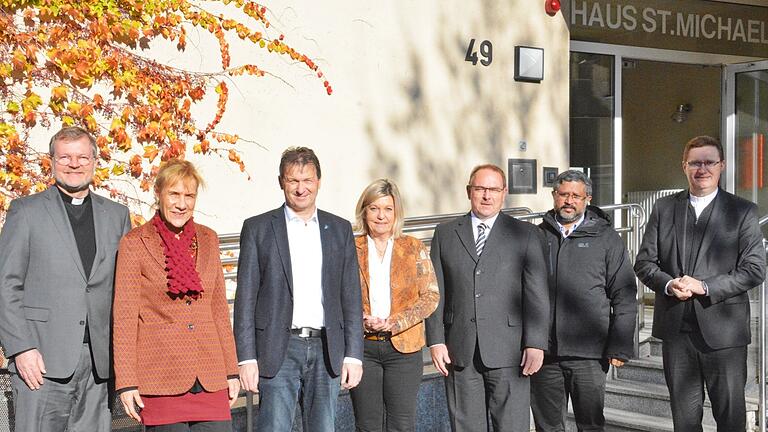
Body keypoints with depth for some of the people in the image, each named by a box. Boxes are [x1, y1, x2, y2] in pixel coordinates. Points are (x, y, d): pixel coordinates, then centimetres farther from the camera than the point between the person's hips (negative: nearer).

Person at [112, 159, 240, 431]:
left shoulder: (208, 240, 11)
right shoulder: (134, 243, -2)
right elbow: (124, 317, -3)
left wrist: (231, 370, 12)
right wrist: (126, 382, -7)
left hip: (209, 377, 4)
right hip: (160, 377, -4)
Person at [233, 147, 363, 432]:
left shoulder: (339, 230, 10)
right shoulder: (257, 228, 3)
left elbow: (351, 298, 9)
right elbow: (246, 298, 0)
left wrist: (353, 354, 2)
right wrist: (247, 358, -6)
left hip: (326, 350, 3)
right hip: (278, 351, -3)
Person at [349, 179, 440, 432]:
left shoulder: (414, 248, 6)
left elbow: (431, 296, 1)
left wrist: (396, 323, -11)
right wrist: (362, 320, -13)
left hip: (403, 346, 0)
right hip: (362, 346, 0)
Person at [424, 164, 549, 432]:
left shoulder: (525, 235, 6)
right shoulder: (445, 234, 12)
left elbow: (537, 294, 1)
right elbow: (436, 292, 9)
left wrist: (535, 344, -7)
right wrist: (435, 340, 0)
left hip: (507, 351, -2)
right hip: (460, 352, 2)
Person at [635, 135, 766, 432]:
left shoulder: (743, 211, 0)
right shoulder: (664, 209, 9)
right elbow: (644, 262, 7)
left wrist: (705, 287, -17)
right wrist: (668, 284, -13)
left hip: (723, 329, -2)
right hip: (676, 328, 3)